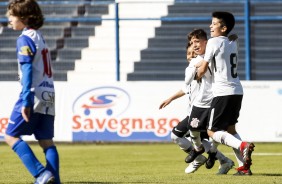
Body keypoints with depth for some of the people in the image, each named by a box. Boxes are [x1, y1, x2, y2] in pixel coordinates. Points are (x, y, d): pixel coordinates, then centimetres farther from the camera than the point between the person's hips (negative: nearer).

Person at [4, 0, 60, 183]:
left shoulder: (25, 39, -8)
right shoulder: (40, 37, 19)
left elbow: (27, 70, -17)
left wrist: (26, 101, -23)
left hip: (34, 94, -8)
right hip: (49, 95, 8)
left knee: (11, 136, -2)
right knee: (46, 141, 6)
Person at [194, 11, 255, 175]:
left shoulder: (214, 42, -8)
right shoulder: (233, 44, 15)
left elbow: (203, 69, -2)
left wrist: (198, 74, 19)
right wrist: (199, 63, 38)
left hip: (223, 92, -8)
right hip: (237, 91, 8)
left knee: (213, 131, -2)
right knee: (230, 128, 18)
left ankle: (242, 145, -25)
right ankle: (244, 166, 8)